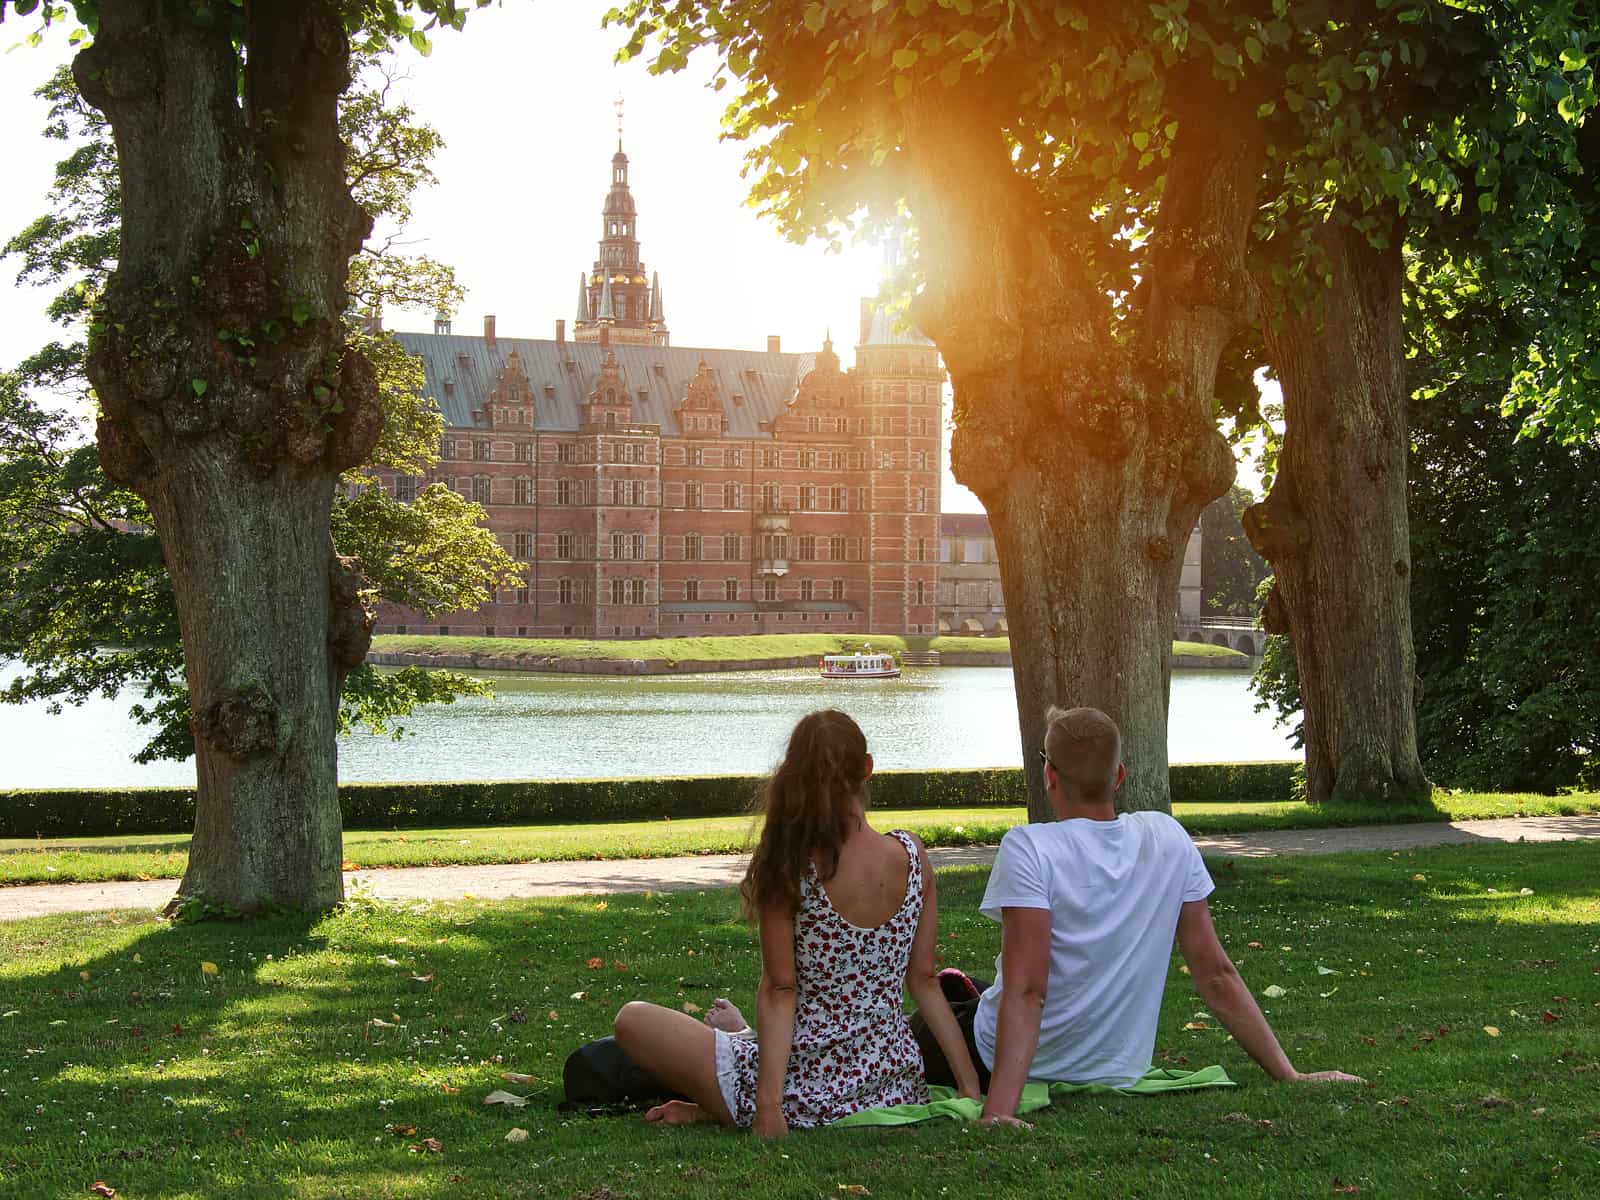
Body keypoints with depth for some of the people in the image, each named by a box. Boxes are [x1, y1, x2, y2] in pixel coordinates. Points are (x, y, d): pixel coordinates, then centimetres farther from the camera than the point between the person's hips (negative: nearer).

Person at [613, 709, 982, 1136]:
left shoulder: (791, 867, -14)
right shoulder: (911, 856, -3)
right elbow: (924, 981, 0)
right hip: (896, 1089, 5)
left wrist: (768, 1105, -13)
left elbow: (780, 990, -15)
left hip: (807, 1097, -5)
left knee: (634, 1020, 10)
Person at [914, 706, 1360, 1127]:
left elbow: (1026, 992, -30)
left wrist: (998, 1112, -35)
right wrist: (1289, 1076, -2)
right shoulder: (1168, 839, -7)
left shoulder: (1028, 848, -22)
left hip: (1021, 1066, -6)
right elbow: (1217, 975, -7)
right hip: (1121, 1070, 6)